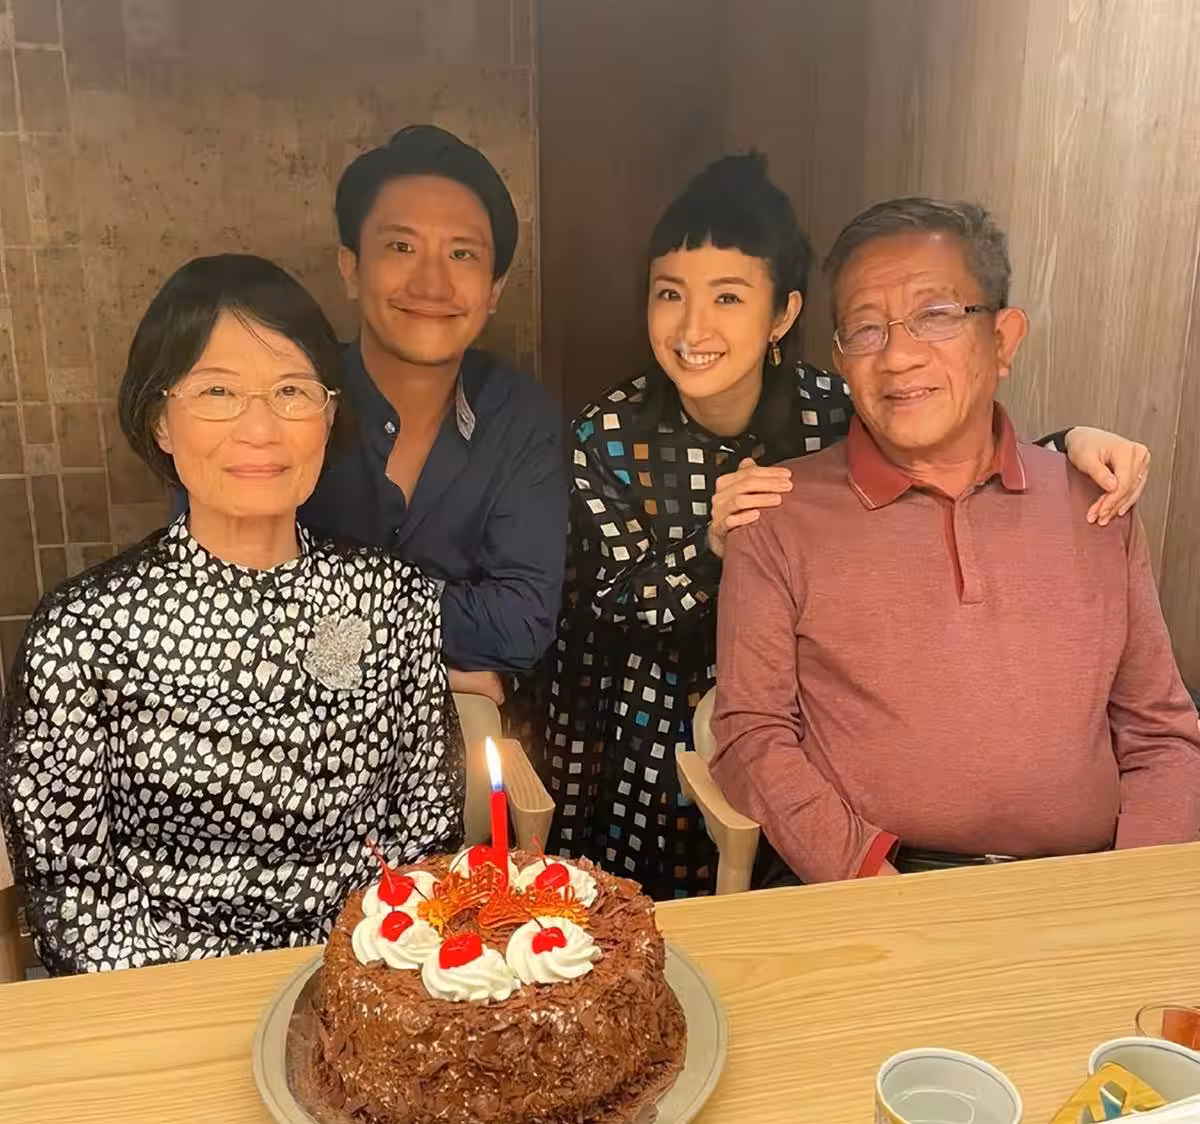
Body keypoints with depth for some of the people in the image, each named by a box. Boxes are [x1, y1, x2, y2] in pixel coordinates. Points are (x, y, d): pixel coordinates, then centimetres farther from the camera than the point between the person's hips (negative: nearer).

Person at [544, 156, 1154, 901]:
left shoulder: (836, 414, -17)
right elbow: (611, 602, -15)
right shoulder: (610, 435, -17)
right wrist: (711, 546, -33)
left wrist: (1073, 443, -23)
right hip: (649, 736, 0)